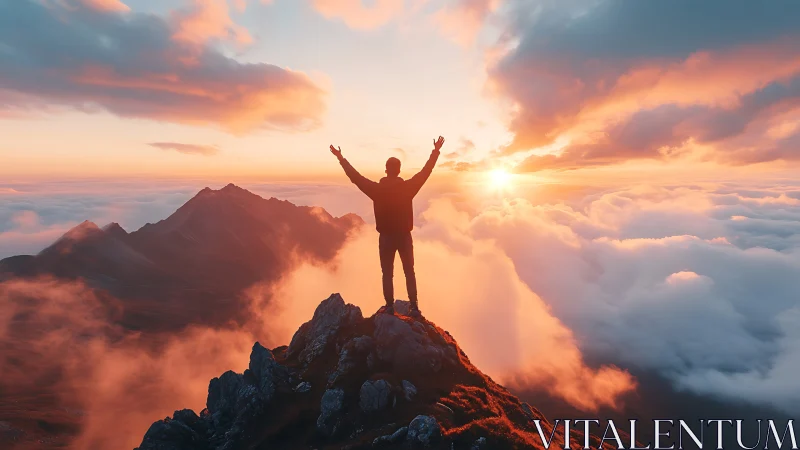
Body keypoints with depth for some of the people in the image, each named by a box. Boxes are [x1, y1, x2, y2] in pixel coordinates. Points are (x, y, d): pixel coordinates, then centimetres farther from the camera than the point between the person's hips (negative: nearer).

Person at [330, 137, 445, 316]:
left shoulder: (377, 189, -12)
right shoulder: (408, 187, -10)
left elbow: (356, 177, -4)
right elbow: (426, 171, -2)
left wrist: (341, 159, 5)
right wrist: (436, 151, 7)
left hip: (386, 237, -1)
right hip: (405, 236, 1)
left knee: (387, 273, 11)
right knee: (409, 272, 11)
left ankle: (390, 306, 14)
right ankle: (414, 307, 12)